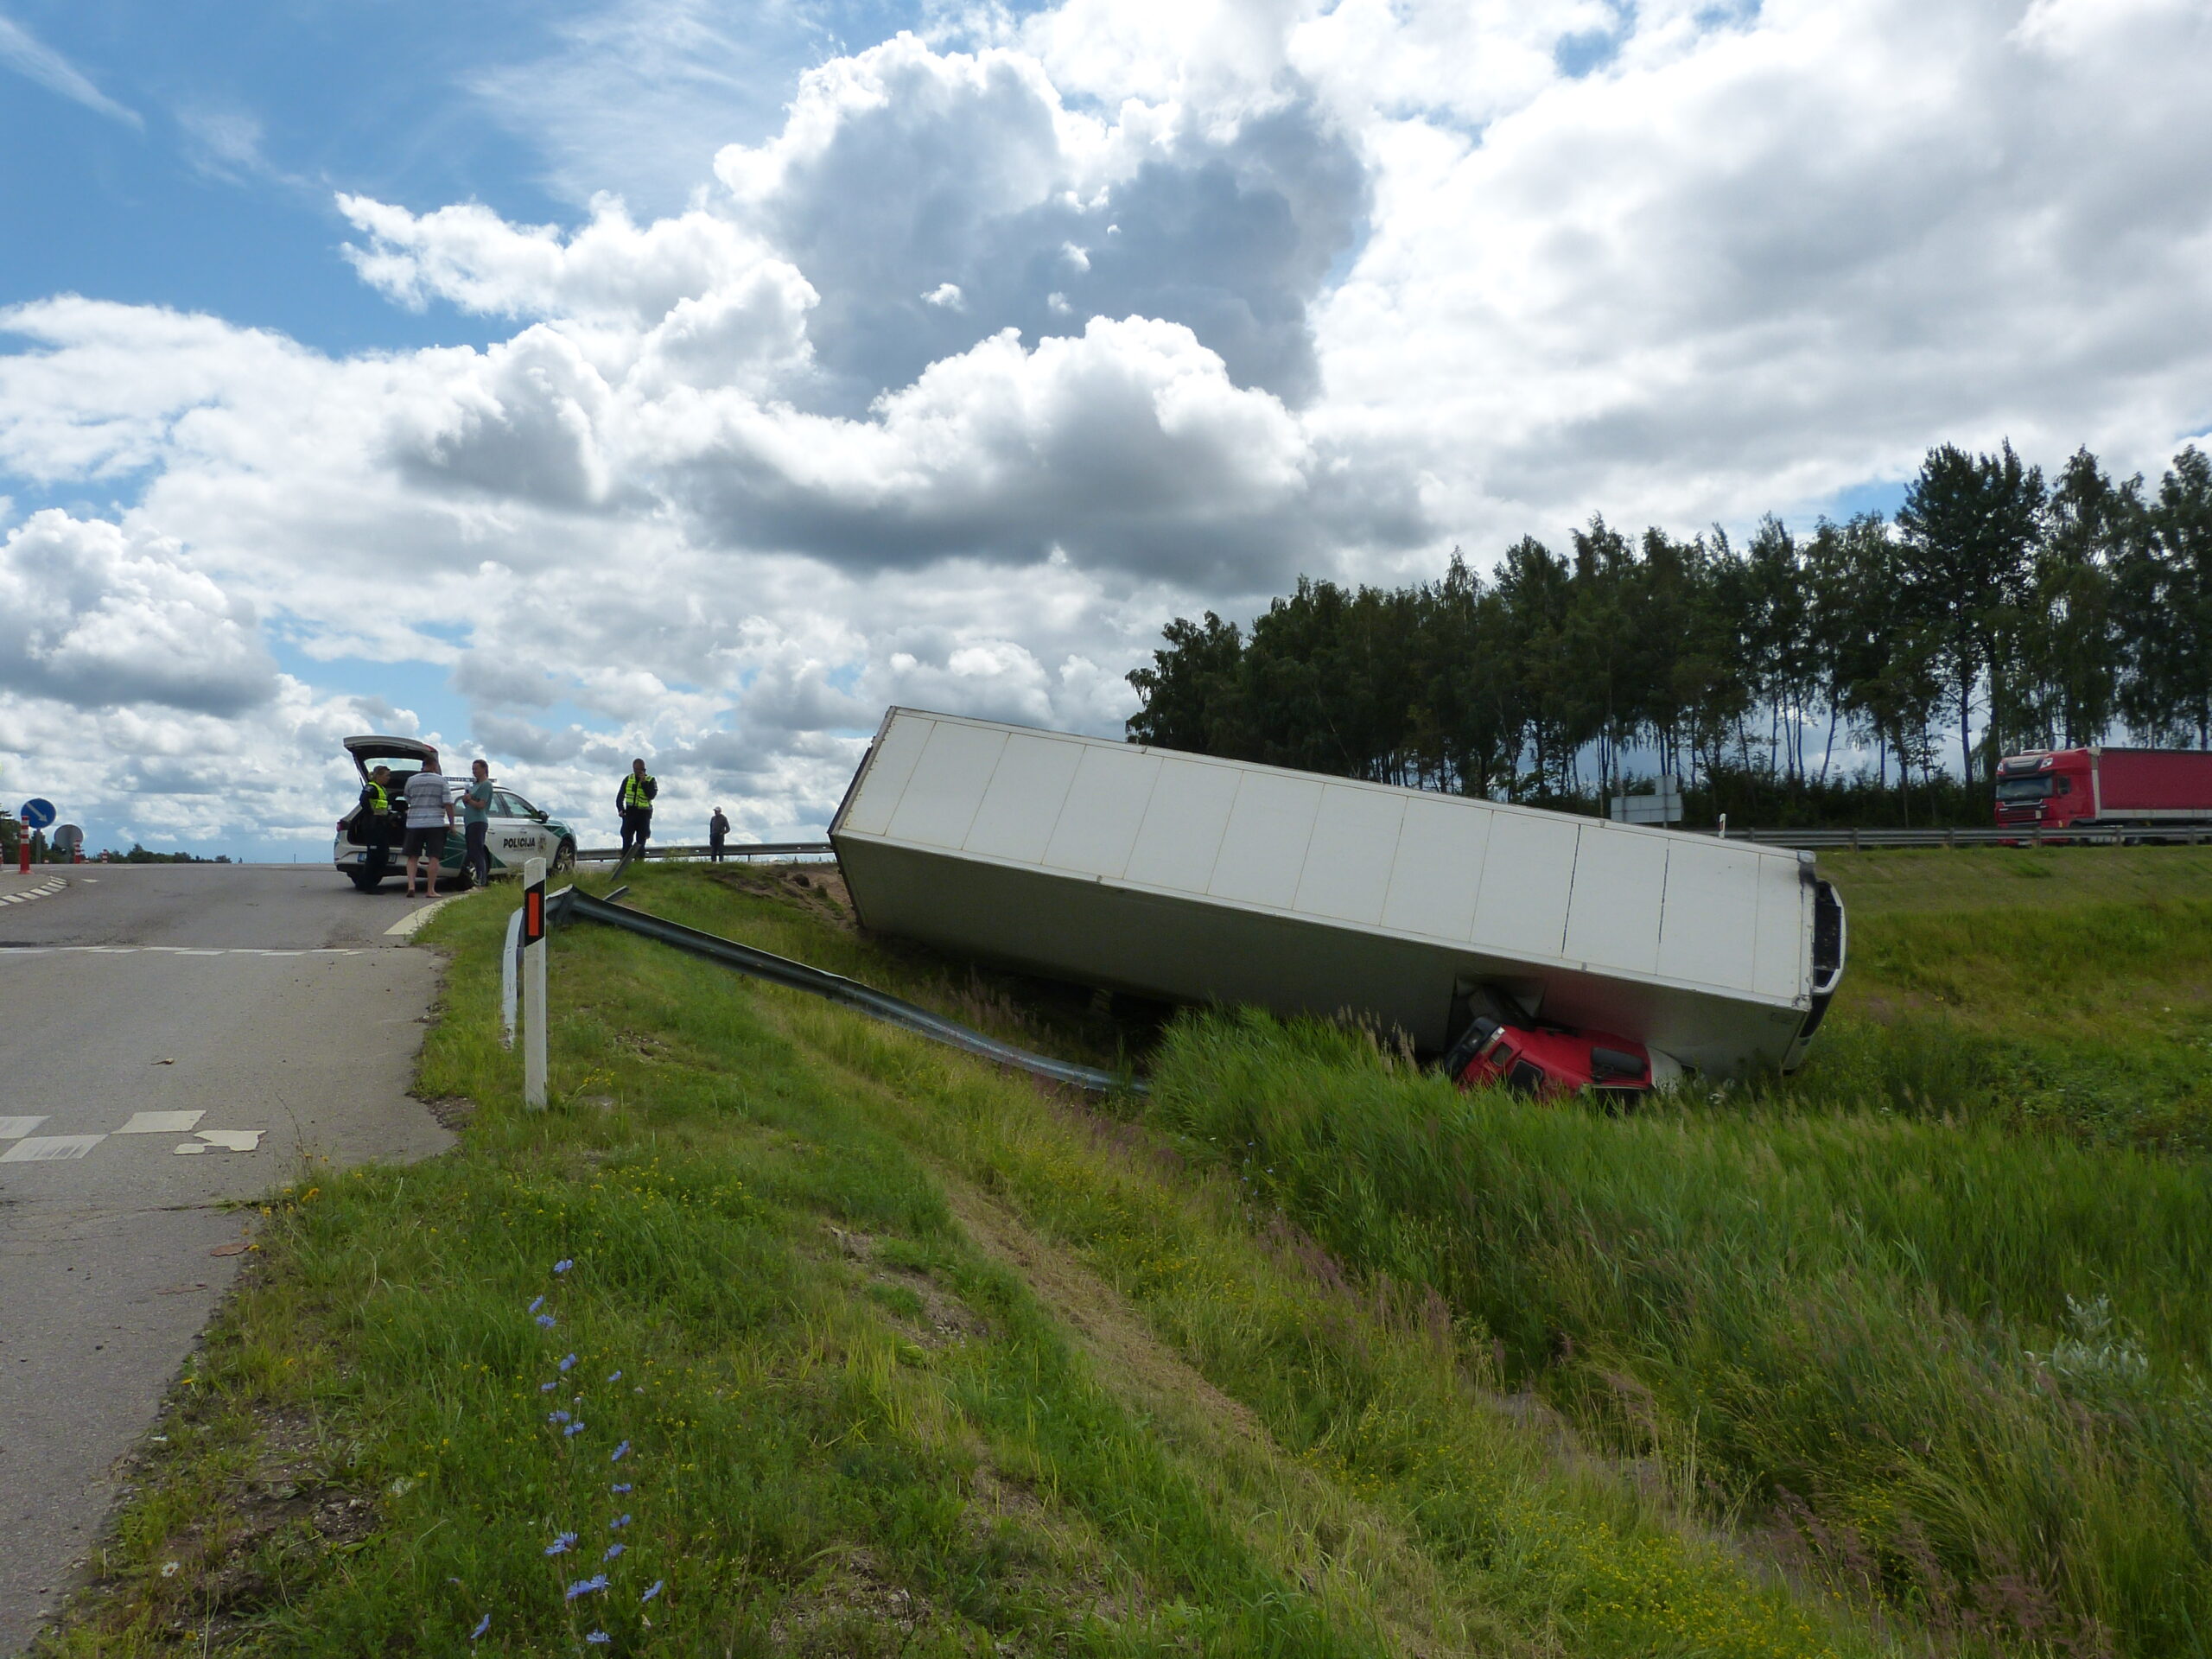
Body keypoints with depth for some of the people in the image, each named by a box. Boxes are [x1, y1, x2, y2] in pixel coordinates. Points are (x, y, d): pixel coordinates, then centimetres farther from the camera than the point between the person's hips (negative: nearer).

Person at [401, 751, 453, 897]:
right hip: (435, 823, -3)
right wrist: (452, 823, 1)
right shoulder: (441, 780, -2)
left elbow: (408, 800, 16)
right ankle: (430, 889, -2)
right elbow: (448, 804, -6)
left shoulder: (411, 780, 6)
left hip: (414, 823, 3)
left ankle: (411, 885, -4)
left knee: (412, 856, 10)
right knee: (434, 858, 0)